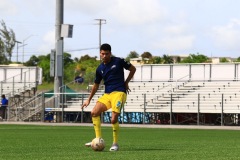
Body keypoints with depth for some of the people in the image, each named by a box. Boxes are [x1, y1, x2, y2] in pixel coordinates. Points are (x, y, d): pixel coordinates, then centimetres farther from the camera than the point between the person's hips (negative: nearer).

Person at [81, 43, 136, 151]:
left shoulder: (118, 61, -1)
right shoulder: (100, 69, 12)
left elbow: (133, 69, 9)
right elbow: (96, 85, 22)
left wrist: (126, 82, 5)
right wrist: (89, 100, 21)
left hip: (119, 93, -6)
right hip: (107, 94, 6)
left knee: (114, 119, -17)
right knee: (94, 112, -10)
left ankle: (115, 144, -2)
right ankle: (98, 139, -3)